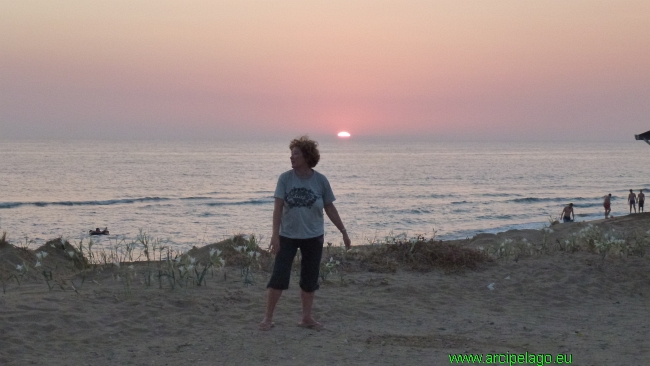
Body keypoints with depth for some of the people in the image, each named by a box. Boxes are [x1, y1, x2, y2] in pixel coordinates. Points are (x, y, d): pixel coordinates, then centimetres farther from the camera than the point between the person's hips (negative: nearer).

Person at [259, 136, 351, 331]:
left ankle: (307, 317, 23)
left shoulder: (320, 181, -5)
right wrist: (275, 235, -16)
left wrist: (343, 232, 4)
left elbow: (330, 208, 4)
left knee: (310, 279, 9)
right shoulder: (285, 178, -7)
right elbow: (278, 207, -9)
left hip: (313, 237, 1)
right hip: (288, 236, -1)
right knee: (279, 277, -5)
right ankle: (268, 317, 5)